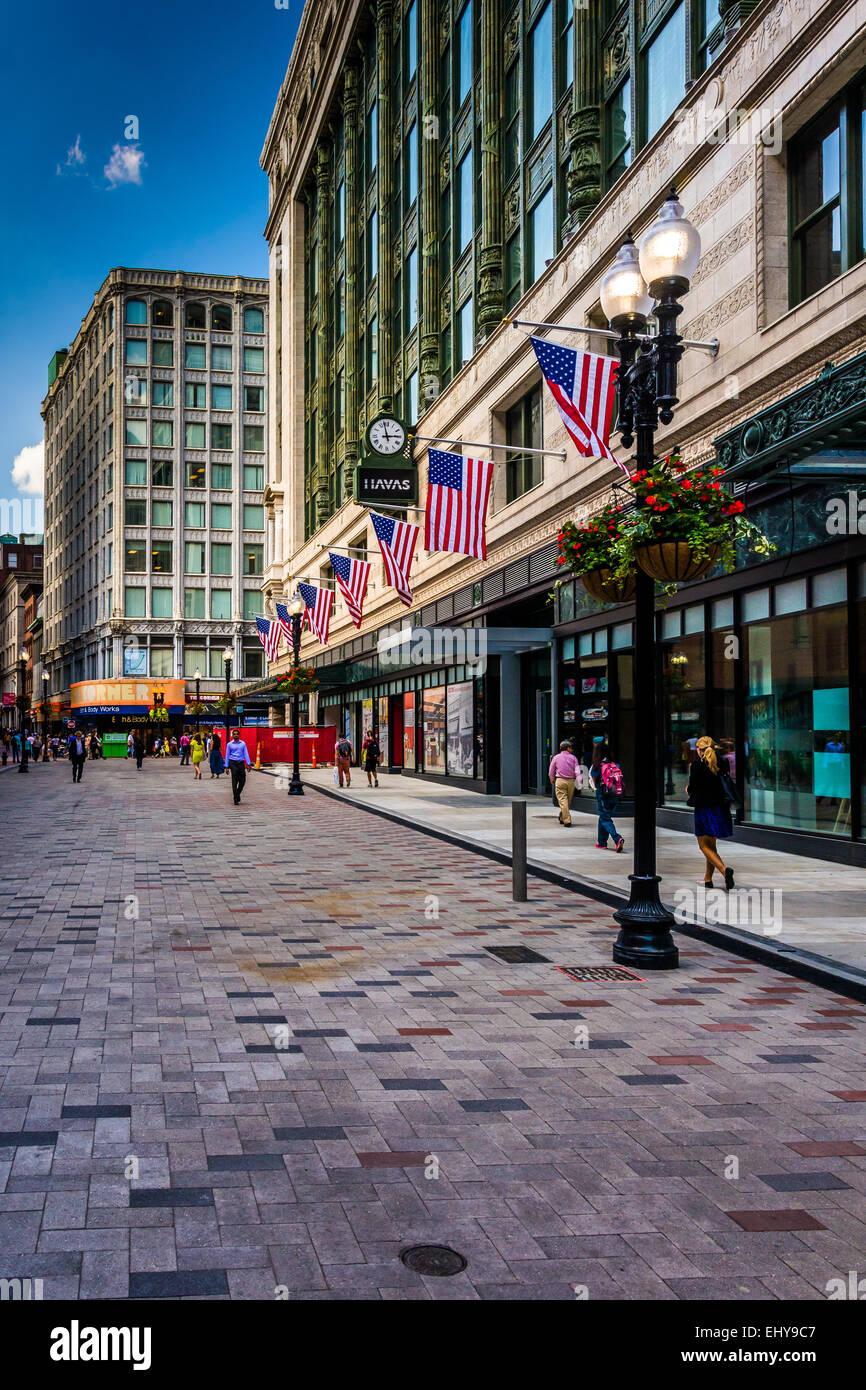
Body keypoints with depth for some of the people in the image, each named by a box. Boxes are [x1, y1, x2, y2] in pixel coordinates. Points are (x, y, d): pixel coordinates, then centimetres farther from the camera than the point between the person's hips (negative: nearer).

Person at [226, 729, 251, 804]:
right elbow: (227, 755, 6)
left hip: (241, 763, 2)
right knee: (234, 782, -4)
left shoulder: (243, 743, 7)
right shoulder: (230, 744, 3)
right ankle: (236, 799, -1)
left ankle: (237, 794, 26)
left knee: (242, 781, 1)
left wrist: (248, 764, -3)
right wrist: (227, 767, 2)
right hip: (233, 763, -2)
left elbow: (246, 754, 5)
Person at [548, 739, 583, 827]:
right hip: (571, 781, 1)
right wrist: (580, 782, -5)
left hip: (560, 781, -1)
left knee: (563, 800, -5)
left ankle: (567, 820, -15)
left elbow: (551, 772, 11)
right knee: (568, 801, 16)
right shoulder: (573, 758, 4)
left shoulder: (556, 757, 5)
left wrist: (552, 780, 27)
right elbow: (577, 771, -4)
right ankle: (562, 818, 27)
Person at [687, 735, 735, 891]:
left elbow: (692, 788, -9)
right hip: (720, 807, 6)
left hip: (704, 808, -6)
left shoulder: (697, 765, -11)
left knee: (704, 846, 0)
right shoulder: (721, 764, 5)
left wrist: (688, 791, 14)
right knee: (711, 844, 18)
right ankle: (708, 879, 23)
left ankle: (724, 870, -23)